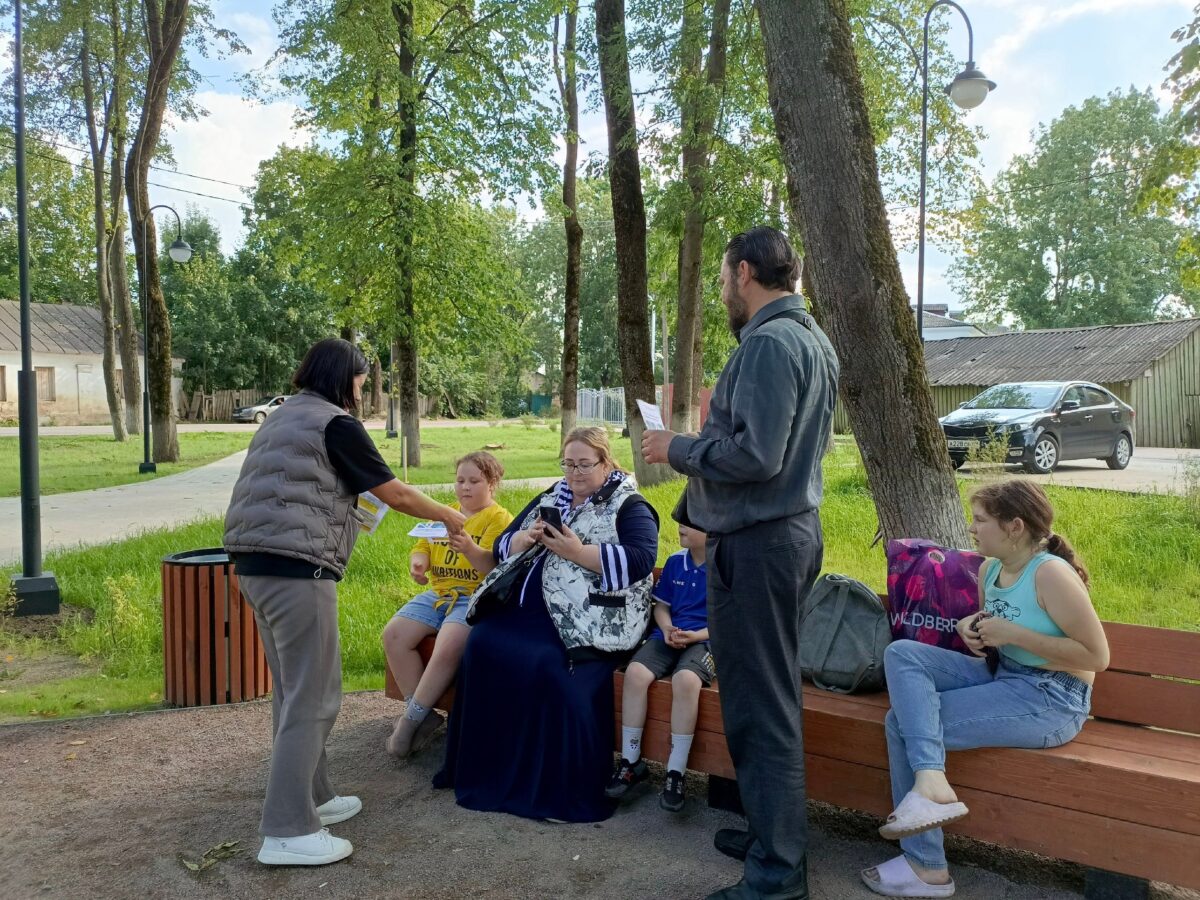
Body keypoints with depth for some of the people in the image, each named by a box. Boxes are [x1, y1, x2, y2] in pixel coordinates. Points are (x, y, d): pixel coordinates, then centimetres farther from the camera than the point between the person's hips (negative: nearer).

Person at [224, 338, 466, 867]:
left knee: (292, 690, 18)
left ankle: (309, 798, 29)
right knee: (312, 698, -4)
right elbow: (396, 495, -4)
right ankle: (288, 832, 0)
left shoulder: (280, 419, 20)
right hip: (297, 570, -10)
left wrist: (346, 509, 32)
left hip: (255, 565, 10)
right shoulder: (336, 424, -6)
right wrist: (449, 517, 11)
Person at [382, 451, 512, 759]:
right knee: (393, 635, -15)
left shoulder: (500, 518, -3)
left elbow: (495, 564, -16)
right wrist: (417, 561, -9)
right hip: (437, 593, 7)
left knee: (449, 646, -32)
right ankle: (423, 715, -7)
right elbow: (422, 546, 15)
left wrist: (470, 550, -36)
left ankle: (410, 719, -13)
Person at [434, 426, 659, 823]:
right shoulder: (549, 499, 22)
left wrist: (578, 552, -16)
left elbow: (640, 560, -13)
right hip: (523, 610, 6)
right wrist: (527, 539, -2)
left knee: (552, 669, -32)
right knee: (482, 647, -19)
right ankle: (484, 773, -7)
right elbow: (502, 548, 21)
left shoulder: (629, 507, 3)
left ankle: (565, 790, -15)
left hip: (580, 623, -6)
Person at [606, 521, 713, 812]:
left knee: (685, 679, -36)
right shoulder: (674, 562, 11)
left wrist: (695, 635, -17)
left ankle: (675, 773, -23)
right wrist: (667, 629, -4)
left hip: (705, 640, -5)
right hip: (669, 636, 5)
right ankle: (630, 761, -10)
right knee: (636, 672, -24)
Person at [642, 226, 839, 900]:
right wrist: (716, 427, 19)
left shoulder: (769, 343, -17)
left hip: (758, 542, -11)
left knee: (758, 706, -2)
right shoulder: (813, 340, 16)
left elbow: (755, 457, -24)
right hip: (794, 529, 11)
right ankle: (776, 833, 32)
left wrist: (677, 450, -11)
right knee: (774, 697, 19)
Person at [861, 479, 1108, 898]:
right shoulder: (989, 570, 7)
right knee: (901, 653, -12)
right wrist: (970, 627, 0)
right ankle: (931, 780, -26)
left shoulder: (1051, 573, -18)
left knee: (905, 721, -14)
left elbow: (1097, 656, -18)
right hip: (1000, 676, 8)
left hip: (1050, 701, -8)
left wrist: (1014, 634, -20)